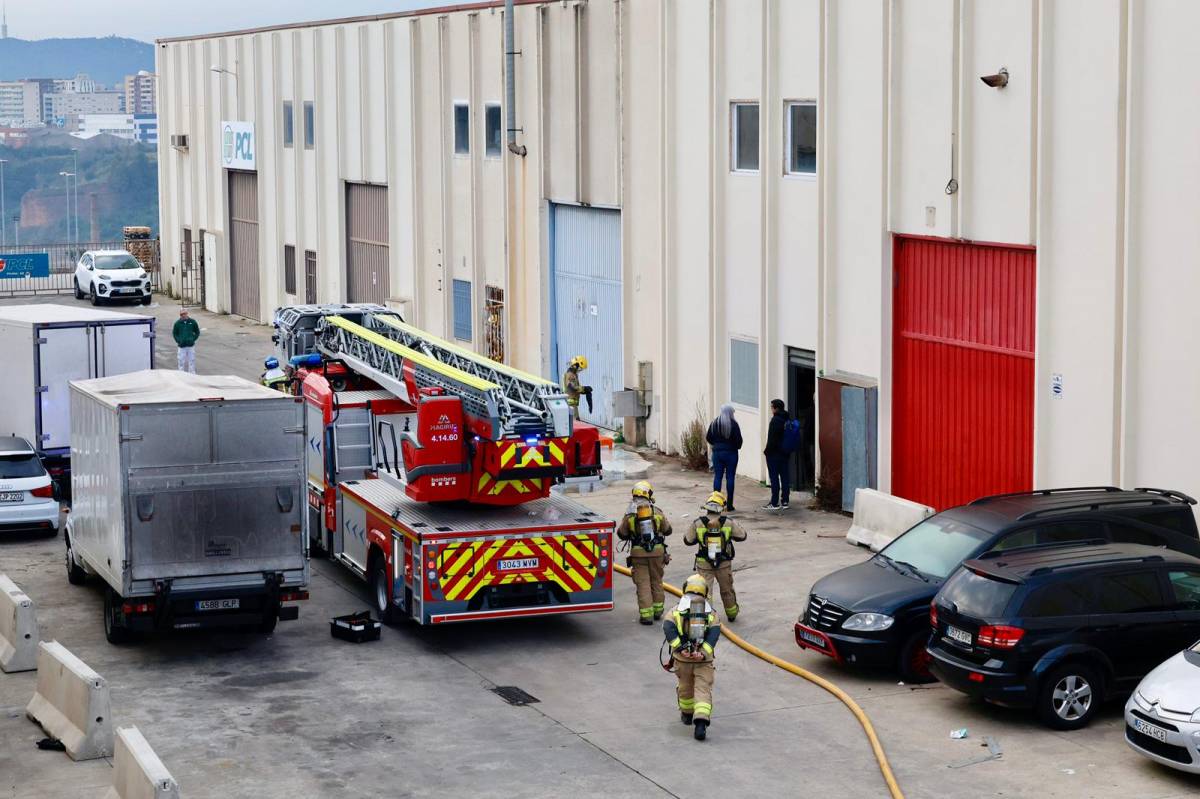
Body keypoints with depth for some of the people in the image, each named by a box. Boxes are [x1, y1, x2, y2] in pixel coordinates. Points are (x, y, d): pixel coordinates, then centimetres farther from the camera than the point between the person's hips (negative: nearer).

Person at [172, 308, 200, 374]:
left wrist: (193, 339, -2)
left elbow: (197, 332, 10)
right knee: (182, 361, 2)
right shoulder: (177, 323, -1)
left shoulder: (192, 322, 0)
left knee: (191, 361, 3)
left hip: (191, 345, 1)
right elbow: (174, 333, 9)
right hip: (181, 346, -1)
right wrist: (179, 341, -4)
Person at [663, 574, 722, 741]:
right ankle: (701, 722, -21)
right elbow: (715, 631, -8)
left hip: (683, 658, 1)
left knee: (685, 687, 22)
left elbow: (668, 628, -11)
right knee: (703, 690, -2)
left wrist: (679, 648, -16)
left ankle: (687, 715, 43)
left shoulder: (676, 610, 6)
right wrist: (704, 652, -16)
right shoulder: (711, 612, 8)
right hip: (704, 659, -1)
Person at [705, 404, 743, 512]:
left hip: (717, 452, 3)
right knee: (730, 477, 1)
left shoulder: (714, 423, 2)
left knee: (717, 477, 7)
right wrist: (737, 446, 8)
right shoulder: (733, 424, -11)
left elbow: (708, 437, 5)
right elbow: (738, 439, -13)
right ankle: (729, 505, 1)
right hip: (731, 453, -3)